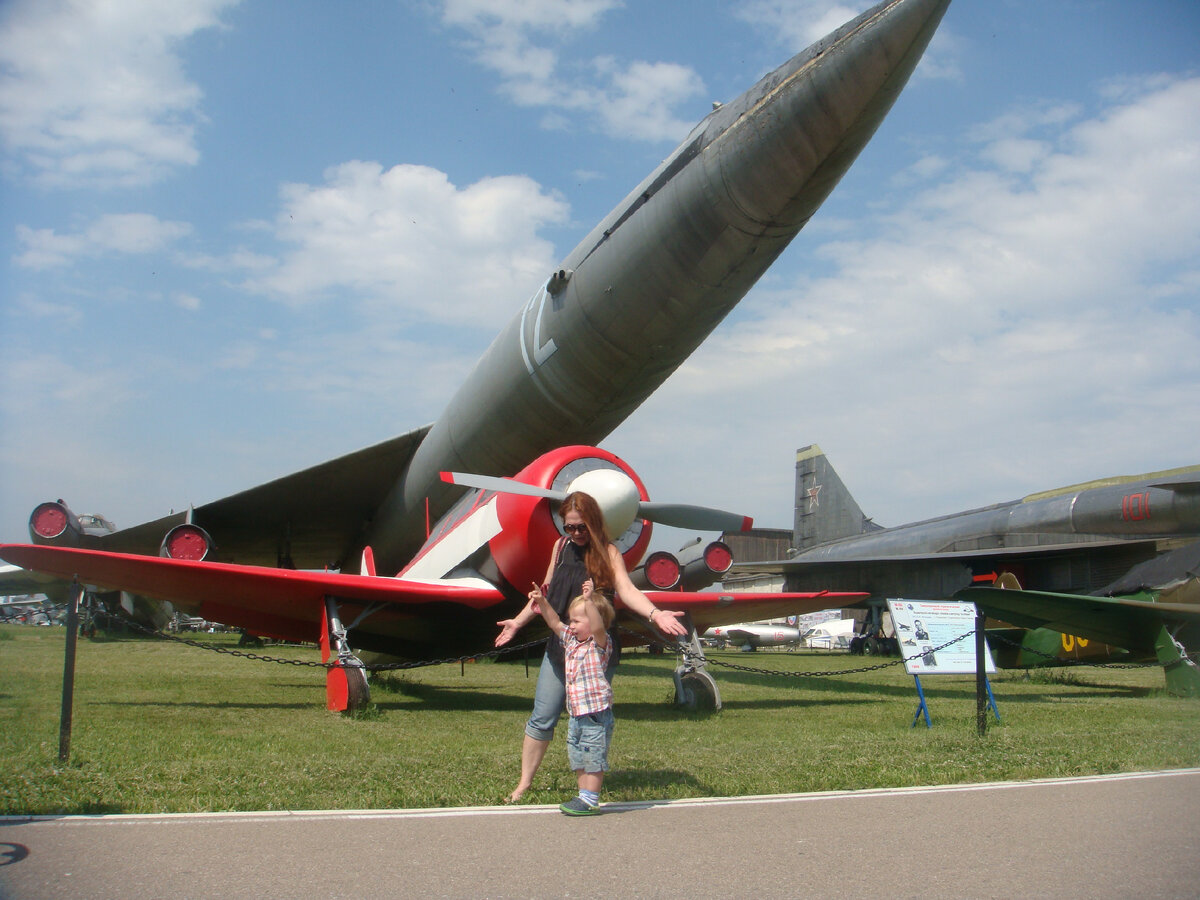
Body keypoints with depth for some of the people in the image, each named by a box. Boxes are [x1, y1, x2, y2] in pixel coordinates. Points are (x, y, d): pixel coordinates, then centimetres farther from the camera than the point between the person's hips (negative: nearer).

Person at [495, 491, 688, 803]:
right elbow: (546, 591, 19)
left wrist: (655, 613, -40)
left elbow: (626, 590, -23)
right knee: (542, 718, 8)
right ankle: (525, 782, 20)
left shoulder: (607, 552, -8)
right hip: (559, 647, 4)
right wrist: (518, 621, 25)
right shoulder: (561, 547, 6)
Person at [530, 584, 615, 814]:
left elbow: (598, 626, -31)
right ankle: (584, 797, 22)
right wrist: (543, 603, 10)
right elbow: (555, 623, 21)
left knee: (593, 760, -2)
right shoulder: (571, 640, 13)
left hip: (596, 713, -9)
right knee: (578, 760, 13)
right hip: (576, 714, 9)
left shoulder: (600, 643, -10)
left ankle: (590, 801, 4)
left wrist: (588, 600, -39)